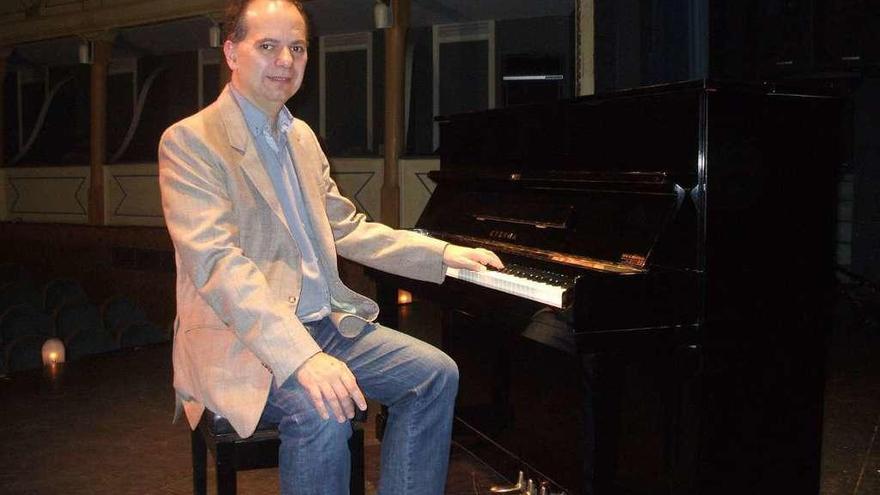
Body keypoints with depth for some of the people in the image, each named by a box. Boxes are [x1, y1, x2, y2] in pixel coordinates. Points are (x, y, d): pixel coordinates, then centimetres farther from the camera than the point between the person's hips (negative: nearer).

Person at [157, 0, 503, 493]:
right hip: (240, 339, -7)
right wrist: (301, 356, -34)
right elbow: (217, 263, -22)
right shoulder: (190, 141, -10)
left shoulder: (301, 136, 15)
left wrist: (443, 253, 12)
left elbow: (346, 228, 21)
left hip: (322, 321, 8)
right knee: (320, 413, -32)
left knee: (436, 373, -3)